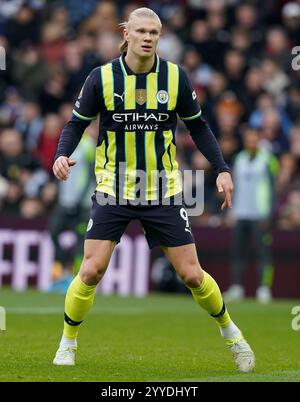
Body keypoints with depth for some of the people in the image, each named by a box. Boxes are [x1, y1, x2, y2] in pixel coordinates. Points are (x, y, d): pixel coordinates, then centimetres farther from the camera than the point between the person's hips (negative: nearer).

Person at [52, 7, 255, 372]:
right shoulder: (102, 78, -8)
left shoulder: (175, 77, -4)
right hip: (113, 190, -1)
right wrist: (63, 154, -19)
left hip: (163, 192, 1)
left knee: (192, 275, 1)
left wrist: (222, 169, -2)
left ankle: (230, 332, 26)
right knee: (91, 271, -11)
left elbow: (197, 126, 7)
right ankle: (67, 344, 10)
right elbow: (77, 123, 1)